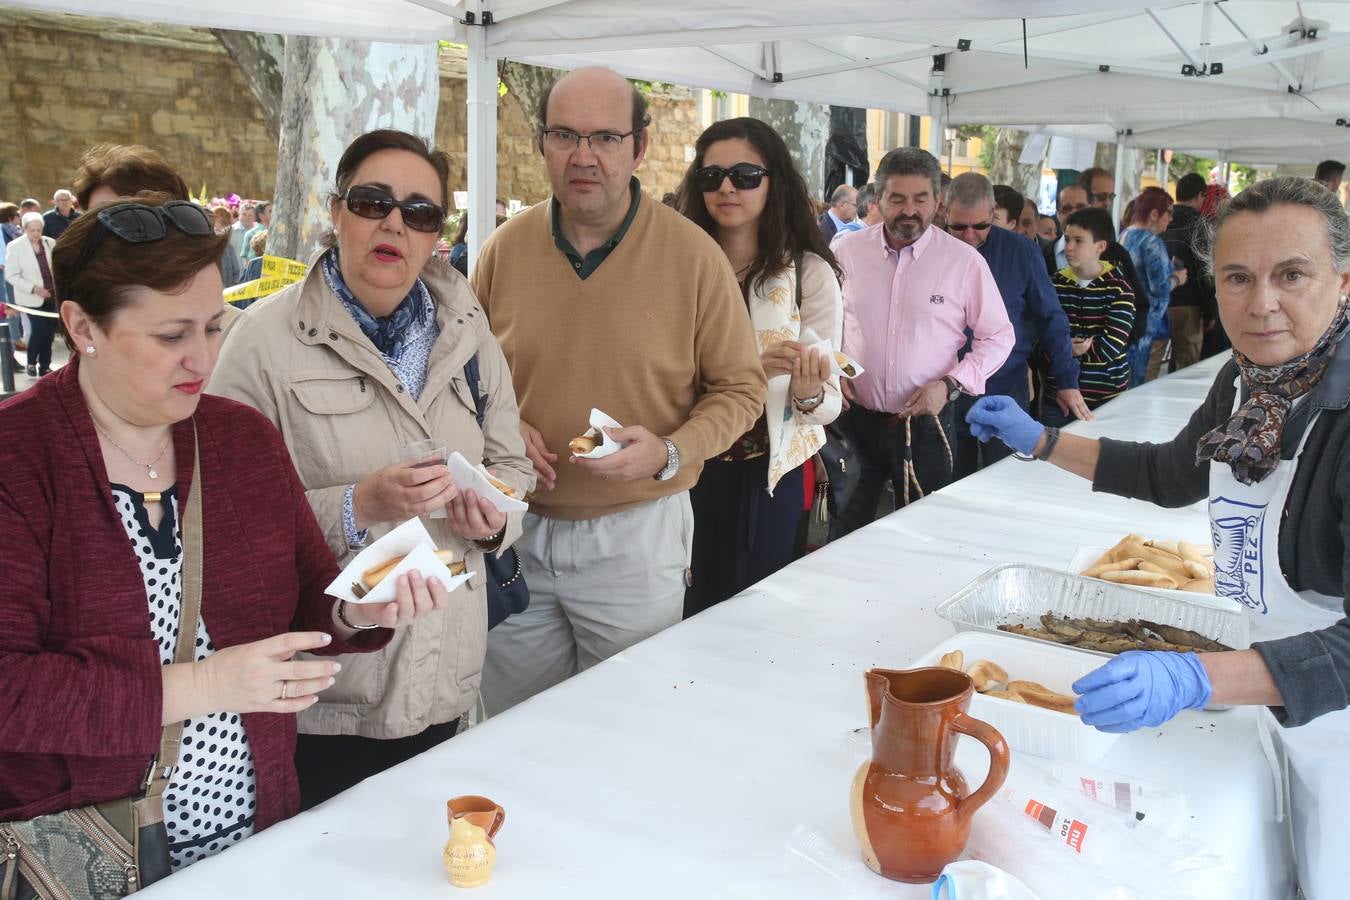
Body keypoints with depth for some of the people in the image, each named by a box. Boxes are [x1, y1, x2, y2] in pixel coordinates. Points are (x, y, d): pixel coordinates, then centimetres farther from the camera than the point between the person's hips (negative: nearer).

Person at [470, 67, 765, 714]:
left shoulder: (693, 255, -8)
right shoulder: (504, 249, 0)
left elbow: (740, 388, -2)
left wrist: (669, 453, -18)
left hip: (636, 535, -2)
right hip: (517, 527, 3)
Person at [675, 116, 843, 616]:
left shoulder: (810, 272, -6)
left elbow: (830, 402, -8)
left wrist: (810, 394, -31)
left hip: (770, 477, -1)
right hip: (691, 469, 1)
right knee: (689, 614, 10)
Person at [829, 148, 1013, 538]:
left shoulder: (964, 260, -6)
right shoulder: (849, 251, 0)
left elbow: (999, 337, 1)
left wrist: (949, 384, -11)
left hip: (925, 424, -1)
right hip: (856, 416, 2)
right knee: (846, 534, 12)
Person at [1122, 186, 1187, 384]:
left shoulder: (1126, 235, 10)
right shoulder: (1152, 242, -17)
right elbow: (1160, 288, -23)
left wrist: (1171, 274, 17)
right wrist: (1177, 278, -4)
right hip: (1149, 324, -9)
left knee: (1125, 382, 15)